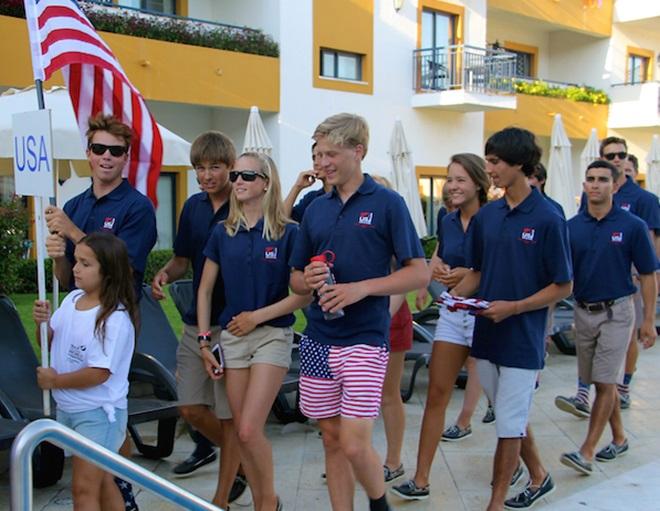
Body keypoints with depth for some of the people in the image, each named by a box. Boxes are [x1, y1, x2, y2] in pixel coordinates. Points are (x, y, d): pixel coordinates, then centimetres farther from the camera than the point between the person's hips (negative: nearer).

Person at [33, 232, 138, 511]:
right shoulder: (72, 299, 1)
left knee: (84, 488, -3)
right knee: (100, 480, 20)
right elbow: (50, 343, 12)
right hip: (67, 408, 8)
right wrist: (42, 323, -10)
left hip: (97, 414, -8)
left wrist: (55, 380, -13)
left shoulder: (115, 319, -23)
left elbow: (99, 373, -25)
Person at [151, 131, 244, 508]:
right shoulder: (193, 207, 8)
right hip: (196, 322, 6)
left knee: (229, 416, 3)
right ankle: (238, 460, 36)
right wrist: (165, 274, -6)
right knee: (191, 409, 10)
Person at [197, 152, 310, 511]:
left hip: (272, 335, -4)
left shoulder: (288, 233, -6)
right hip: (232, 337, 4)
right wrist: (204, 343, 4)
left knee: (249, 429, -11)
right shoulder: (222, 233, 5)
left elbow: (304, 294, -8)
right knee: (242, 433, 7)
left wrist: (257, 316, -12)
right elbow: (205, 290, 9)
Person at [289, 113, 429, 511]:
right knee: (332, 441, 10)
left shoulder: (387, 203, -4)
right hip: (318, 340, 5)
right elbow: (296, 278, 18)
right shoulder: (316, 209, 12)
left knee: (354, 445, -6)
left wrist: (361, 288, -18)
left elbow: (419, 273, -7)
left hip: (365, 339, -5)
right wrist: (308, 280, -6)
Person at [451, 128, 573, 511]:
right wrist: (457, 294, -6)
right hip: (486, 333, 6)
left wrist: (513, 307, -19)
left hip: (522, 338, -6)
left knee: (509, 424, 2)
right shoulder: (486, 215, 5)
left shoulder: (548, 218, -13)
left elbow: (563, 287, -9)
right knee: (512, 417, 19)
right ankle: (539, 477, 40)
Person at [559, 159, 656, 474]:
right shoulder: (571, 227, 1)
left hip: (616, 311, -4)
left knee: (605, 382, -6)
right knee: (600, 382, 13)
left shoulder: (632, 226, -7)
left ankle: (587, 452, -6)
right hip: (583, 312, 4)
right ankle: (619, 438, 30)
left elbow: (647, 276, -3)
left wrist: (649, 321, -7)